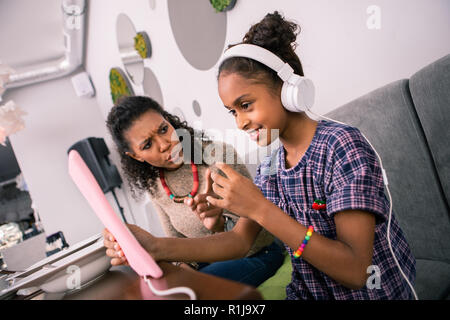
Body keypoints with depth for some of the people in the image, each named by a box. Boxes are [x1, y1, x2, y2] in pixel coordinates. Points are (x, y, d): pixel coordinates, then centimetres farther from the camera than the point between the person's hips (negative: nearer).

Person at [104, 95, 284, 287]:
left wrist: (220, 225, -43)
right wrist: (184, 269, -13)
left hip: (258, 255, -4)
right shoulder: (154, 186, -3)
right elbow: (177, 241, 7)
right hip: (208, 262, 5)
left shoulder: (219, 155, -20)